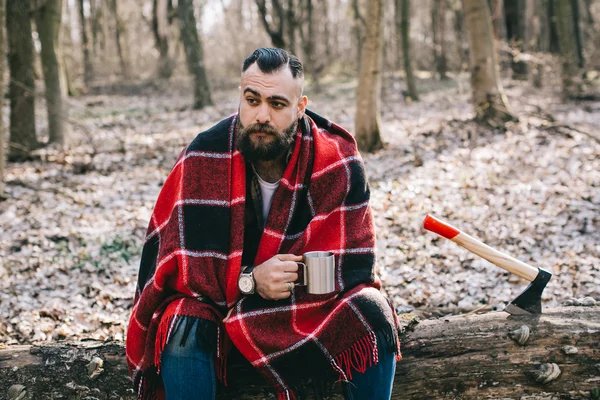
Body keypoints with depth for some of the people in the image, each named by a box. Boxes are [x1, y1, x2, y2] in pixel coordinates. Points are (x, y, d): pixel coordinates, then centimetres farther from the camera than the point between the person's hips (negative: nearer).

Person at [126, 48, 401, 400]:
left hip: (309, 304, 1)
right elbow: (173, 260, -16)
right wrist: (250, 281, -32)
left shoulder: (337, 161, -16)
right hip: (219, 300, -1)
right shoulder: (203, 157, -17)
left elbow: (352, 263, -16)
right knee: (184, 328, -31)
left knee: (372, 314, -24)